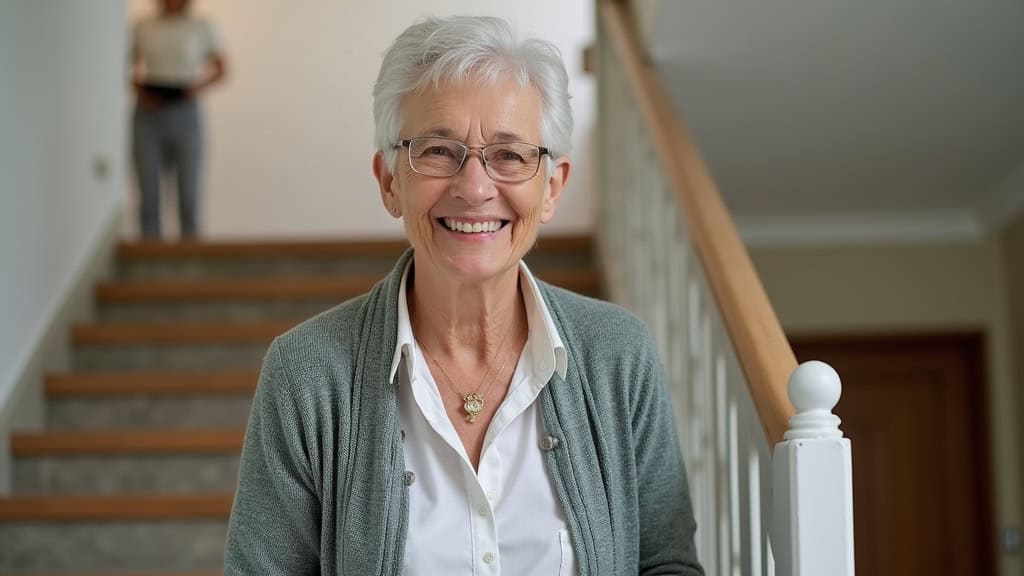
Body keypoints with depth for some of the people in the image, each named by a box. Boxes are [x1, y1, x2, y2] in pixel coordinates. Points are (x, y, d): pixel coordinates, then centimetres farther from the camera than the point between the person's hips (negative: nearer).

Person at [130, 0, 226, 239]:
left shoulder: (202, 28, 3)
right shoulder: (142, 28, 5)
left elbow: (220, 68, 11)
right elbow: (130, 68, 13)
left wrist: (199, 86, -6)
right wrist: (138, 89, -6)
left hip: (185, 115, -1)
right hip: (148, 115, 1)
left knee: (189, 197, -2)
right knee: (148, 197, -1)